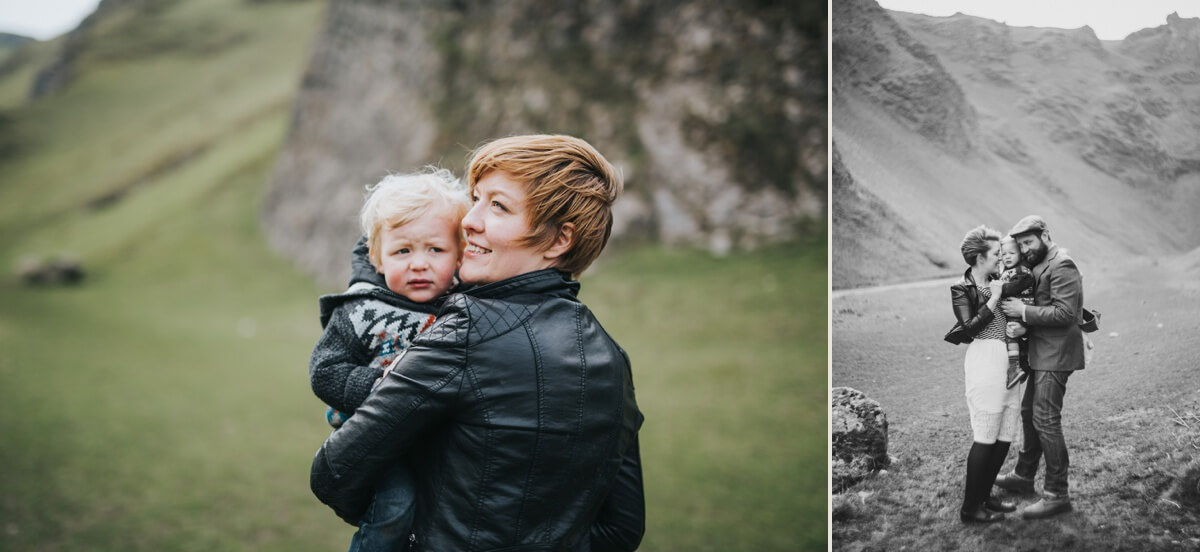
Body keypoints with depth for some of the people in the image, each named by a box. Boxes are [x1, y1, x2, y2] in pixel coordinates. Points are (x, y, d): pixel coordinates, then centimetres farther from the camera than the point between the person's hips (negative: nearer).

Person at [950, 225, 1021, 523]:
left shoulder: (996, 283, 14)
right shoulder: (961, 289, -5)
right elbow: (970, 327, -14)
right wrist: (994, 299, -14)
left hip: (1006, 360, 8)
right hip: (984, 360, -7)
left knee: (1005, 434, 9)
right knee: (986, 437, -5)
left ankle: (984, 496, 23)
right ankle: (970, 508, 3)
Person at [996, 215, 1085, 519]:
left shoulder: (1061, 266, -16)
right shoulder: (1040, 265, 14)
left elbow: (1065, 312, -24)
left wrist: (1024, 312, -23)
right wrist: (1017, 307, 2)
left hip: (1055, 356, -10)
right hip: (1042, 353, 10)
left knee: (1046, 420, -9)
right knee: (1029, 412, 20)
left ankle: (1057, 494, -3)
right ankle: (1024, 476, 35)